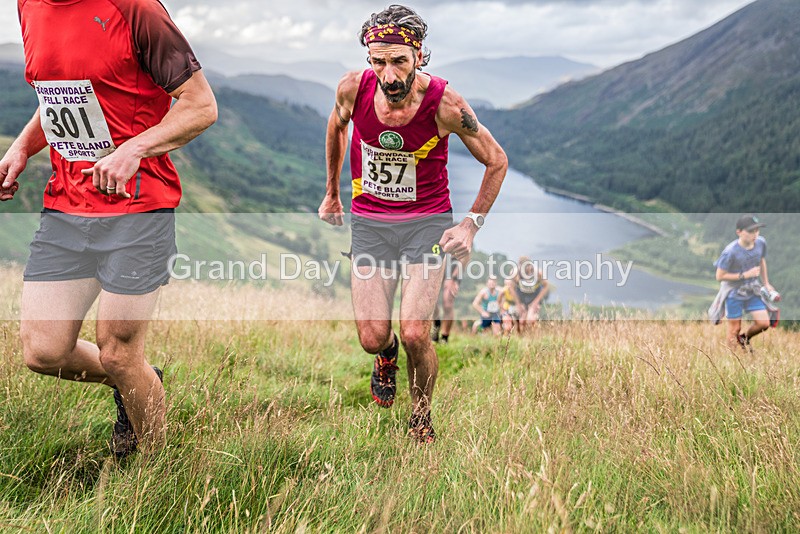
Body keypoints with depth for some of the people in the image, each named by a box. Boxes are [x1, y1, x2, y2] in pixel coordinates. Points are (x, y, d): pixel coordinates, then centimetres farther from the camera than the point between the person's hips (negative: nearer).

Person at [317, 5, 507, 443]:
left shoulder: (444, 104, -21)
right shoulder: (354, 87, -15)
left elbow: (497, 161, -5)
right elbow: (337, 125, 12)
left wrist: (472, 224, -10)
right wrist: (331, 192, 19)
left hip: (427, 222, -2)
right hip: (369, 222, 2)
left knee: (414, 335, -14)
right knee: (372, 338, -4)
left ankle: (421, 416, 15)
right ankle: (386, 355, 37)